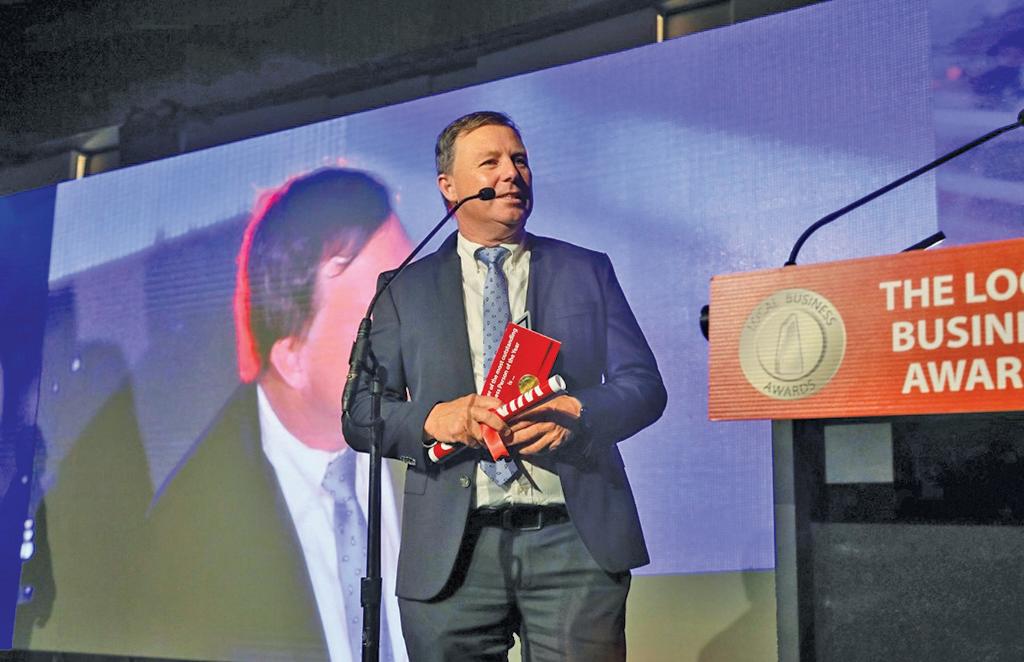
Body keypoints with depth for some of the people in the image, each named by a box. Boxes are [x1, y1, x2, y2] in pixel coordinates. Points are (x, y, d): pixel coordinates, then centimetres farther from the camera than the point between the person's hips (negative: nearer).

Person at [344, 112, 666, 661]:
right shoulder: (404, 290, 11)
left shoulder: (587, 271, 12)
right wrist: (431, 419, -14)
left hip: (576, 539, 0)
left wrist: (576, 412, -12)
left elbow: (645, 386, 8)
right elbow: (360, 414, 7)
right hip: (452, 551, 0)